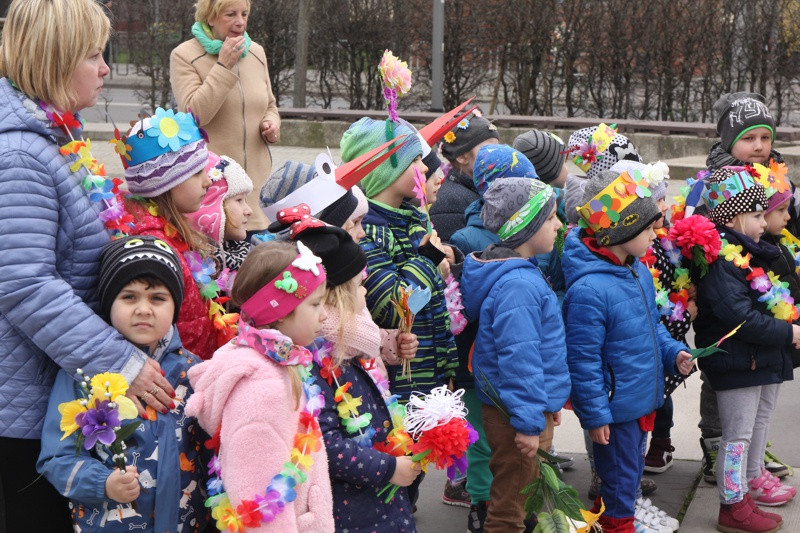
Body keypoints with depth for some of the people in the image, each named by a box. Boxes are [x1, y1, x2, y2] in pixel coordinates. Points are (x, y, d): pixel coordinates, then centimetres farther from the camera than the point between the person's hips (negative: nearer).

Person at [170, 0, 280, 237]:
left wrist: (272, 123, 2)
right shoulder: (184, 55, -5)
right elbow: (193, 114, -16)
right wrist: (223, 66, -18)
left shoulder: (256, 52, 13)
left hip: (257, 179, 5)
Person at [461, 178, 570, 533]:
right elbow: (519, 358, -27)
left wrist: (547, 405, 23)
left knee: (512, 494, 24)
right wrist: (529, 422, -24)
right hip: (515, 414, -10)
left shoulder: (523, 273, 8)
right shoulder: (518, 286, -25)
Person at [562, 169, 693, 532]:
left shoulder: (637, 270, 2)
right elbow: (582, 360, -24)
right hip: (615, 408, -9)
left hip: (643, 399, 9)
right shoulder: (588, 290, -28)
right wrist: (595, 416, -19)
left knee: (632, 466, 25)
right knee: (619, 474, 10)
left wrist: (672, 352, 1)